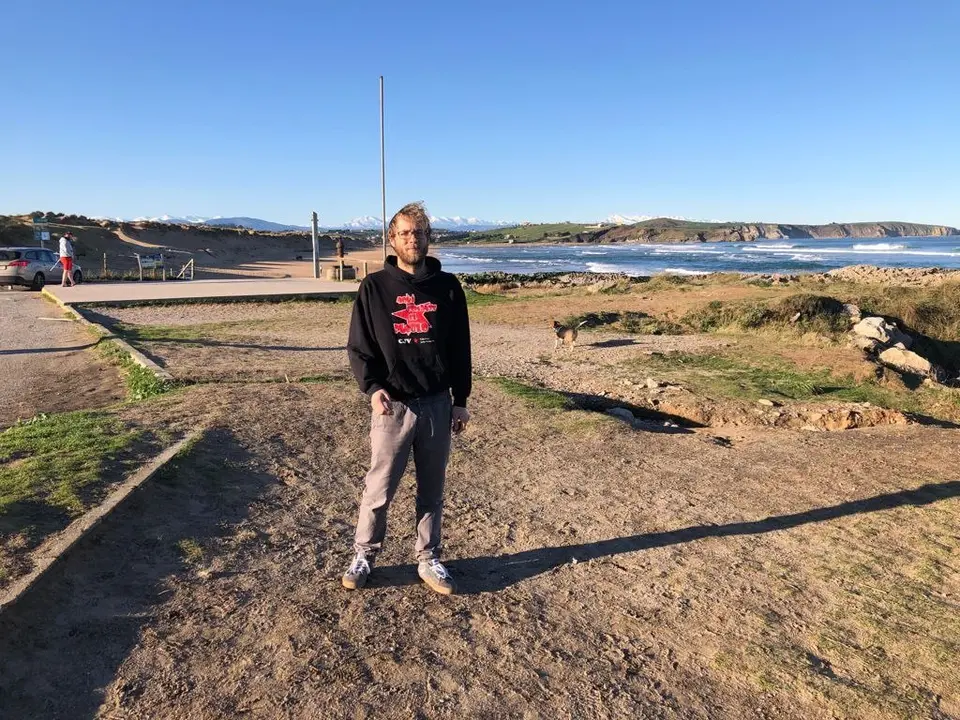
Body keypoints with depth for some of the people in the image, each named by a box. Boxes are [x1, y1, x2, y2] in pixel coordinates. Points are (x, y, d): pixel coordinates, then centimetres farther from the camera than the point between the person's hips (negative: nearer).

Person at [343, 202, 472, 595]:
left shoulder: (447, 286, 4)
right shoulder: (375, 287, -1)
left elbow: (460, 348, 7)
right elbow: (358, 347, 0)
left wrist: (461, 400, 5)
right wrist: (372, 388, -15)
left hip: (438, 405, 2)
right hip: (392, 405, -2)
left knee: (432, 490, 13)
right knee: (379, 489, 7)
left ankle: (428, 559, 28)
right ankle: (363, 555, 27)